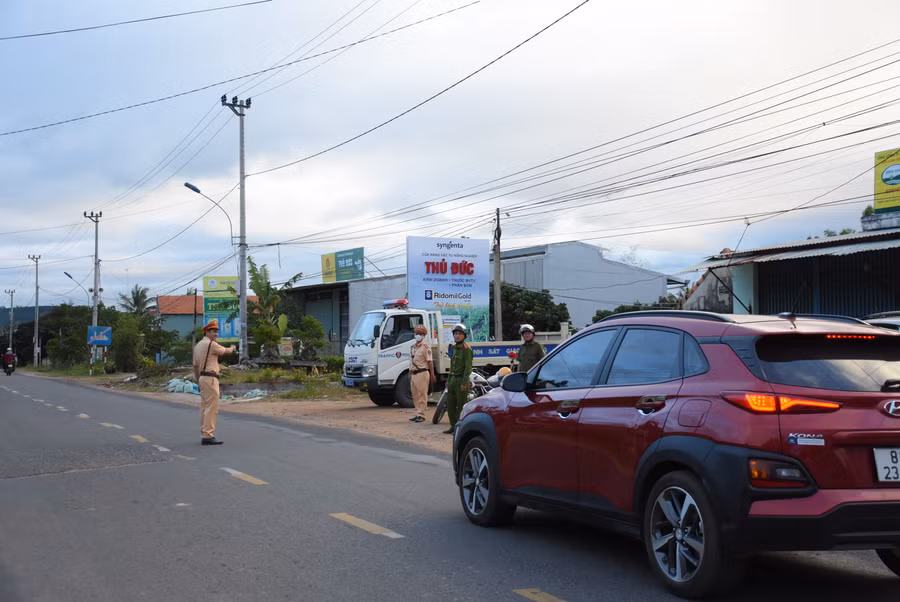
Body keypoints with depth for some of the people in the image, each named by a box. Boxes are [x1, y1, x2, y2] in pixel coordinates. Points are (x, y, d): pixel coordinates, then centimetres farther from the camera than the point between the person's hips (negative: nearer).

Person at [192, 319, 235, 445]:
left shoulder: (198, 346, 16)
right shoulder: (211, 344, -12)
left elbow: (195, 365, 19)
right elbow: (226, 351, 2)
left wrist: (198, 381, 23)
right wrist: (232, 348, 24)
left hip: (202, 378, 10)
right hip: (210, 378, -10)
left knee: (204, 407, 12)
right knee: (211, 407, -10)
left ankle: (204, 434, 17)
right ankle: (208, 436, -14)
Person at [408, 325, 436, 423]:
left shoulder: (425, 347, -6)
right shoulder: (412, 347, 16)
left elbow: (430, 361, -11)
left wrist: (432, 375, -15)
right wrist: (410, 375, 22)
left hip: (422, 373, -8)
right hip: (414, 374, 8)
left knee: (422, 395, -6)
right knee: (415, 396, 12)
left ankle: (421, 414, -6)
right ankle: (418, 413, 19)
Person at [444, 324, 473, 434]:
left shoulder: (466, 349, -10)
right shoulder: (455, 348, 17)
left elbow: (468, 367, -15)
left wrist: (464, 383, -21)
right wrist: (448, 380, 20)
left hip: (461, 380, -9)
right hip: (452, 379, 9)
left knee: (461, 405, -5)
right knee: (450, 404, 10)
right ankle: (453, 426, 19)